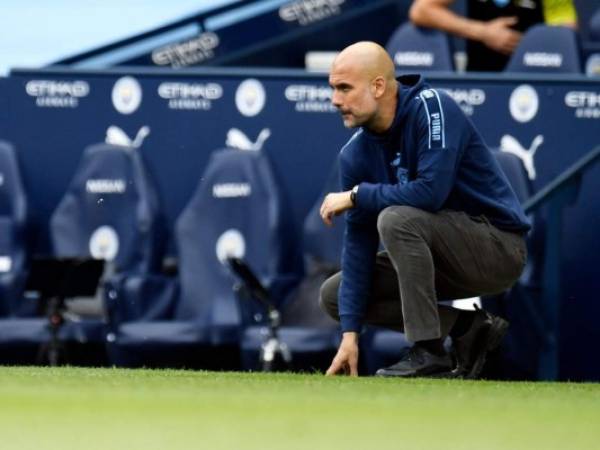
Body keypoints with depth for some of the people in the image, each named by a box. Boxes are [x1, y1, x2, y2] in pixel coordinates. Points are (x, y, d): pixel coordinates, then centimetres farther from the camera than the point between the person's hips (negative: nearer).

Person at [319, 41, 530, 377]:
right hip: (448, 259, 8)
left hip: (499, 247, -8)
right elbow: (359, 238, -3)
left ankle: (430, 353, -26)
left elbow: (431, 191, -32)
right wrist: (350, 333, -10)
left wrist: (357, 195, -19)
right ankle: (465, 328, 2)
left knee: (396, 219, -31)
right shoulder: (356, 154, -1)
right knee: (334, 295, 2)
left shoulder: (431, 107, -20)